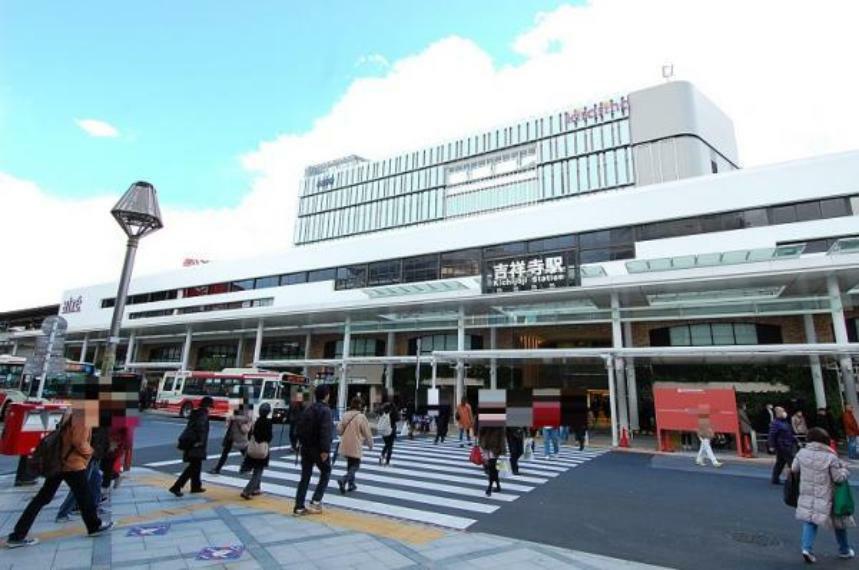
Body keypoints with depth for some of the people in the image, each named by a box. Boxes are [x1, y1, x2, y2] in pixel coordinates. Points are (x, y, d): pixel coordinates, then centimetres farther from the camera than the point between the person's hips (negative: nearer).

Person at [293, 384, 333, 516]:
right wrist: (325, 450, -22)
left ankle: (299, 507, 12)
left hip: (306, 447, 7)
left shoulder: (308, 409, 9)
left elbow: (300, 427, 13)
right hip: (318, 449, -7)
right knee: (325, 473, 12)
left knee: (305, 477, 11)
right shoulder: (325, 410, -15)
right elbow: (325, 432, -23)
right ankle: (316, 501, 7)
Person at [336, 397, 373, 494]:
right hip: (355, 447, -6)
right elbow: (367, 433, -10)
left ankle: (351, 484, 27)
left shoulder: (345, 415, -2)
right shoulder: (361, 417, -16)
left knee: (350, 464, 21)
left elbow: (339, 429, 3)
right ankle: (343, 480, -15)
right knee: (355, 466, 6)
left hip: (345, 446, 6)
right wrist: (370, 444, 6)